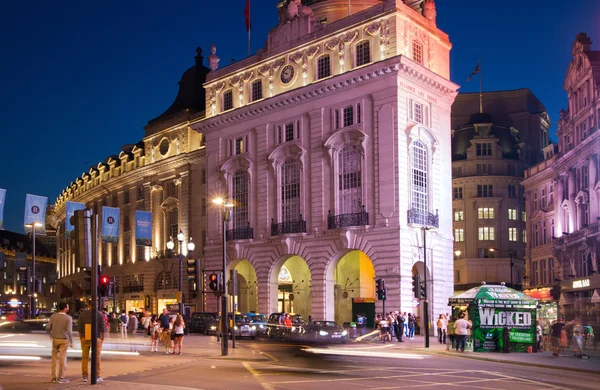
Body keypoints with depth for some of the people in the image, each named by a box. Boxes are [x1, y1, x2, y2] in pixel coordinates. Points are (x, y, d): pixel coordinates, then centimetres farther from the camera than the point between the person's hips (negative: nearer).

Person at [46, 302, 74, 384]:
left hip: (55, 339, 3)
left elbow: (48, 328, -4)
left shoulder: (53, 316, -2)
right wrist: (71, 342, -7)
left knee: (54, 358, 12)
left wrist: (51, 335, 16)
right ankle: (61, 378, 6)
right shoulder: (68, 318, -12)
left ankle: (54, 377, 15)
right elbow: (69, 331, -18)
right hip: (64, 340, -3)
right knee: (62, 358, 3)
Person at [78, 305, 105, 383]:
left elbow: (79, 327, 2)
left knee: (85, 357, 10)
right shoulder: (100, 314, -8)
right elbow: (102, 327, -4)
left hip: (85, 338, 2)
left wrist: (80, 337, 13)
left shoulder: (82, 314, -3)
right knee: (96, 357, 5)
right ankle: (97, 376, 7)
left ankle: (84, 376, 12)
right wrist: (102, 337, 7)